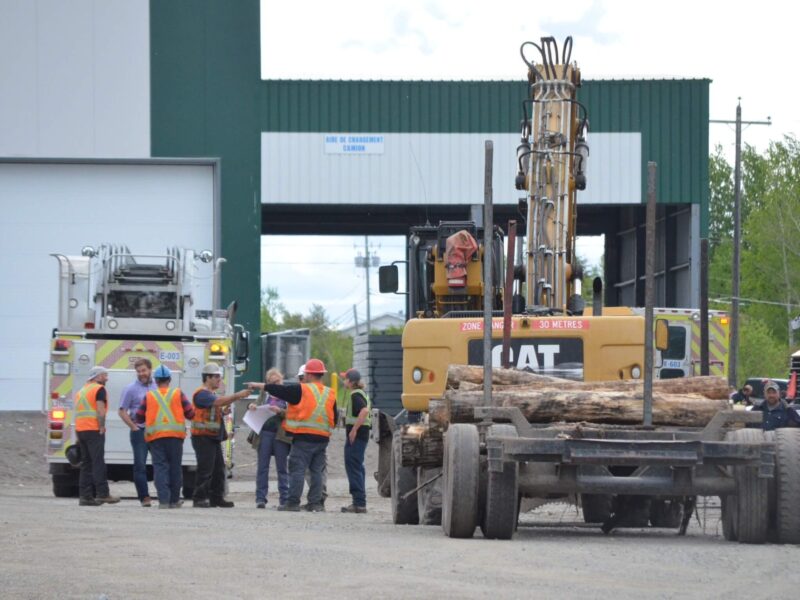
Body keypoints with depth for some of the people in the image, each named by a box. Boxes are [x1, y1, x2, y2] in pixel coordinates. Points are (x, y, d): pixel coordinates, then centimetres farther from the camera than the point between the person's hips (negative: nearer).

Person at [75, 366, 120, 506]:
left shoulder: (82, 390, 21)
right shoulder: (99, 389, -6)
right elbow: (100, 410, -16)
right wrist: (102, 428, -12)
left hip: (80, 429, 8)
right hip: (93, 430, -8)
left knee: (86, 463, 8)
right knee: (98, 463, -8)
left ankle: (85, 496, 3)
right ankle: (102, 493, -11)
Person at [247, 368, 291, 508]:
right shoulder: (264, 394, 13)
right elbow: (258, 410, 19)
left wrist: (280, 411, -22)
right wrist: (252, 407, -3)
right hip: (265, 432, 2)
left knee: (282, 468, 1)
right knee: (263, 466, -1)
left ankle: (284, 499, 4)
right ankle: (260, 499, -1)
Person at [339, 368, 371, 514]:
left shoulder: (355, 395, -14)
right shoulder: (363, 394, 16)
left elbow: (364, 410, -29)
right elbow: (368, 411, 26)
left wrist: (354, 429, -26)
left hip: (355, 435, -10)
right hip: (363, 433, 10)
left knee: (353, 467, -9)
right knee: (357, 467, 14)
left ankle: (359, 503, -12)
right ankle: (360, 502, 18)